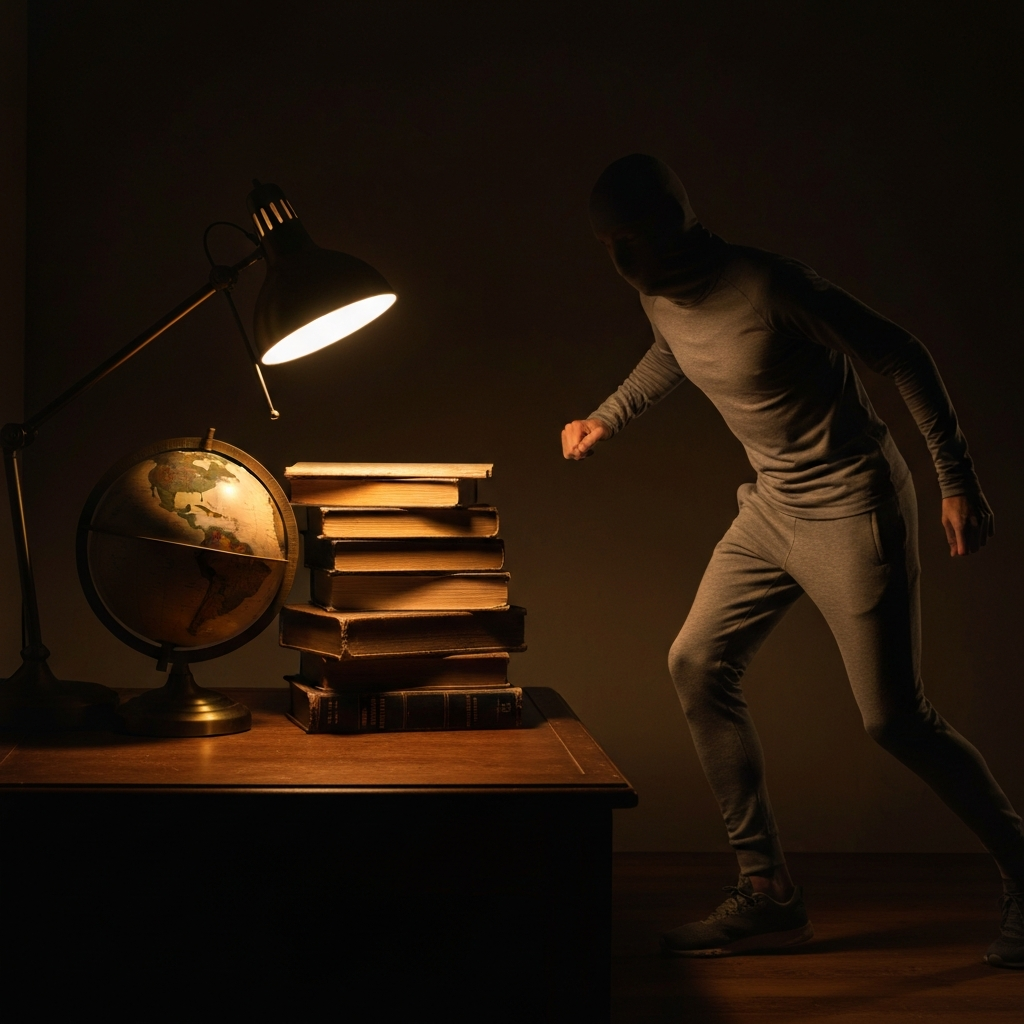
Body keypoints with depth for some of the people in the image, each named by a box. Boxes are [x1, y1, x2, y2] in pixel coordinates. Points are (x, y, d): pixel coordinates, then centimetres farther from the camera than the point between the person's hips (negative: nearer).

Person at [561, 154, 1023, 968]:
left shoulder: (770, 287, -24)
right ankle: (768, 894, 7)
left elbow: (899, 354, -18)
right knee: (698, 664, 1)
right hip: (773, 506, 8)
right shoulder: (659, 297, 1)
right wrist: (607, 418, 21)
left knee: (894, 717, -7)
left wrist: (958, 480, -19)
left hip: (853, 509, -8)